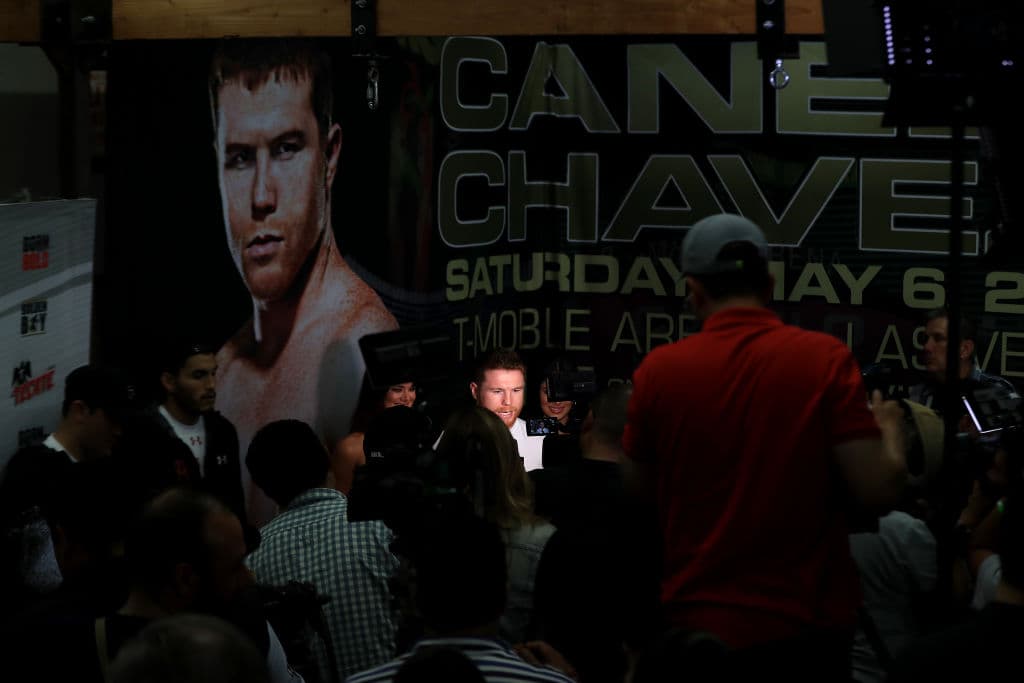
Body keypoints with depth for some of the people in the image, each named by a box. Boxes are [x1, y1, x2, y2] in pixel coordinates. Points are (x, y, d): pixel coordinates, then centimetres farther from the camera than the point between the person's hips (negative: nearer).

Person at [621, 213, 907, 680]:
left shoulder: (658, 370, -5)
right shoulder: (825, 359, -9)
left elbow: (635, 499, 6)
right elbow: (877, 492, -12)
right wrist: (890, 432, 9)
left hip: (697, 624, 1)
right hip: (805, 624, -1)